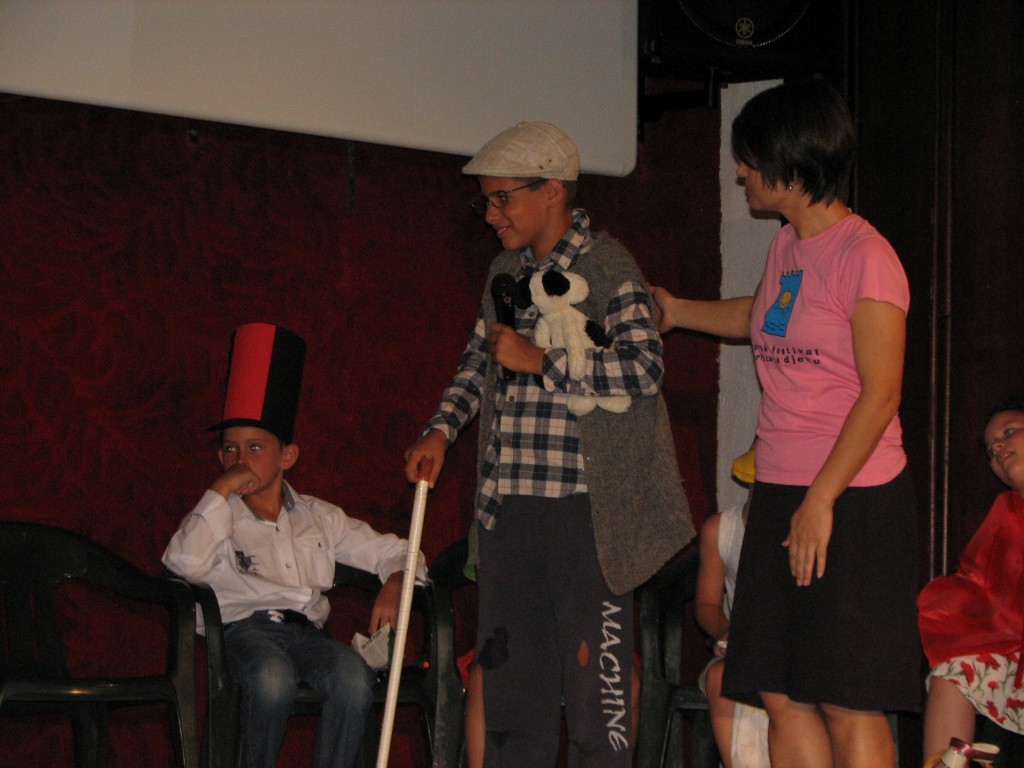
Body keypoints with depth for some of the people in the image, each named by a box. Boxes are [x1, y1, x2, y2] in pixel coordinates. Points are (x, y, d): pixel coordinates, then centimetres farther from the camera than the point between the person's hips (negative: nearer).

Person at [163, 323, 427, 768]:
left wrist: (393, 586, 4)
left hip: (307, 631, 2)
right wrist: (222, 489, 0)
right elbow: (185, 563, -7)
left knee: (353, 678, -33)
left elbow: (393, 552, 28)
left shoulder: (319, 518, 25)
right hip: (245, 628, -2)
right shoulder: (218, 518, 16)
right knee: (273, 677, -39)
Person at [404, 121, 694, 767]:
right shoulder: (507, 273, 17)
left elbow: (643, 367, -17)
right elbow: (478, 362, 30)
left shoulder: (607, 266, -6)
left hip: (587, 510, -7)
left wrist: (540, 361, -15)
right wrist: (442, 428, 14)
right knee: (512, 671, 9)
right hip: (510, 508, 7)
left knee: (594, 672, -4)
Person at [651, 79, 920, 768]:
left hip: (852, 500, -8)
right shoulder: (788, 246, 14)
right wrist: (674, 310, 45)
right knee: (782, 697, 6)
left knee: (848, 704, -7)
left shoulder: (864, 255, -11)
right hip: (781, 499, 8)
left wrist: (821, 500, -20)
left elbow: (880, 394, -16)